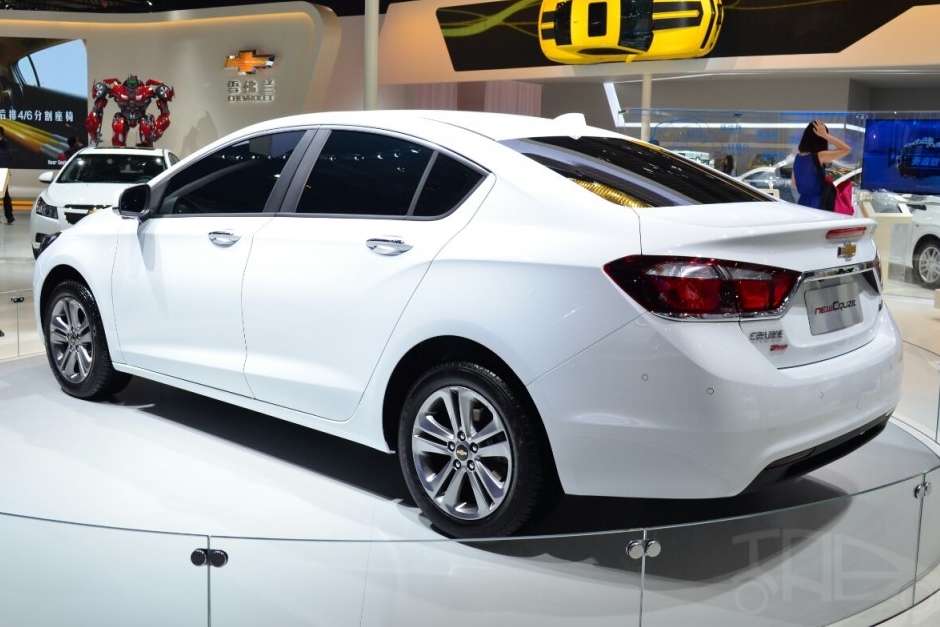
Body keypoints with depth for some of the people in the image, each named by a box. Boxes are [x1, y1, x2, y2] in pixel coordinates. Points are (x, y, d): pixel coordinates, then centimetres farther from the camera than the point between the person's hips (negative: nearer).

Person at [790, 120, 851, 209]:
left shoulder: (798, 157, 4)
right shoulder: (819, 156, -17)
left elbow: (793, 183, 14)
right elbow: (846, 149, -15)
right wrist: (825, 135, -14)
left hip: (802, 203, 7)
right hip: (817, 205, -7)